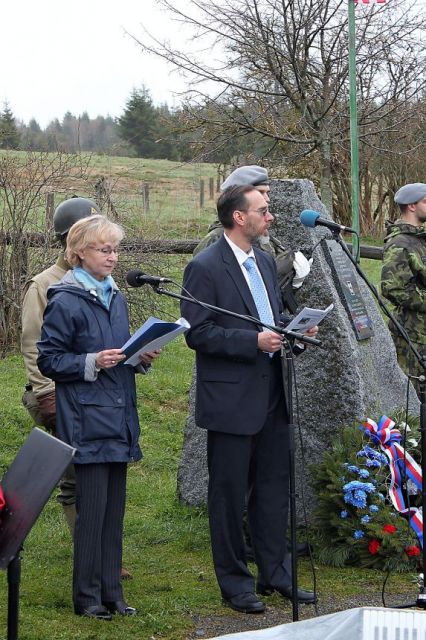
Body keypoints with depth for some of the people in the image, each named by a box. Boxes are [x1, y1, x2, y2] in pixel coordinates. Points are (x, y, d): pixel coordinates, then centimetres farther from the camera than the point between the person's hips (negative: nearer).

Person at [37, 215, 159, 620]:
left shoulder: (116, 298, 14)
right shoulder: (65, 302, -10)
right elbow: (48, 360, -8)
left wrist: (141, 357, 4)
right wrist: (92, 363, -20)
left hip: (118, 418, 7)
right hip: (87, 421, -7)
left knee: (114, 509, 10)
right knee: (92, 509, -5)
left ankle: (111, 594, 16)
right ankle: (87, 597, 5)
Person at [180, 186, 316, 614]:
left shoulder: (264, 262, 12)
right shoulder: (204, 267, -12)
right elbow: (197, 334, -17)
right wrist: (254, 341, -23)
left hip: (270, 396, 8)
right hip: (231, 400, -8)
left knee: (273, 489, 12)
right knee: (229, 494, 2)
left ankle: (273, 574, 22)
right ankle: (234, 583, 12)